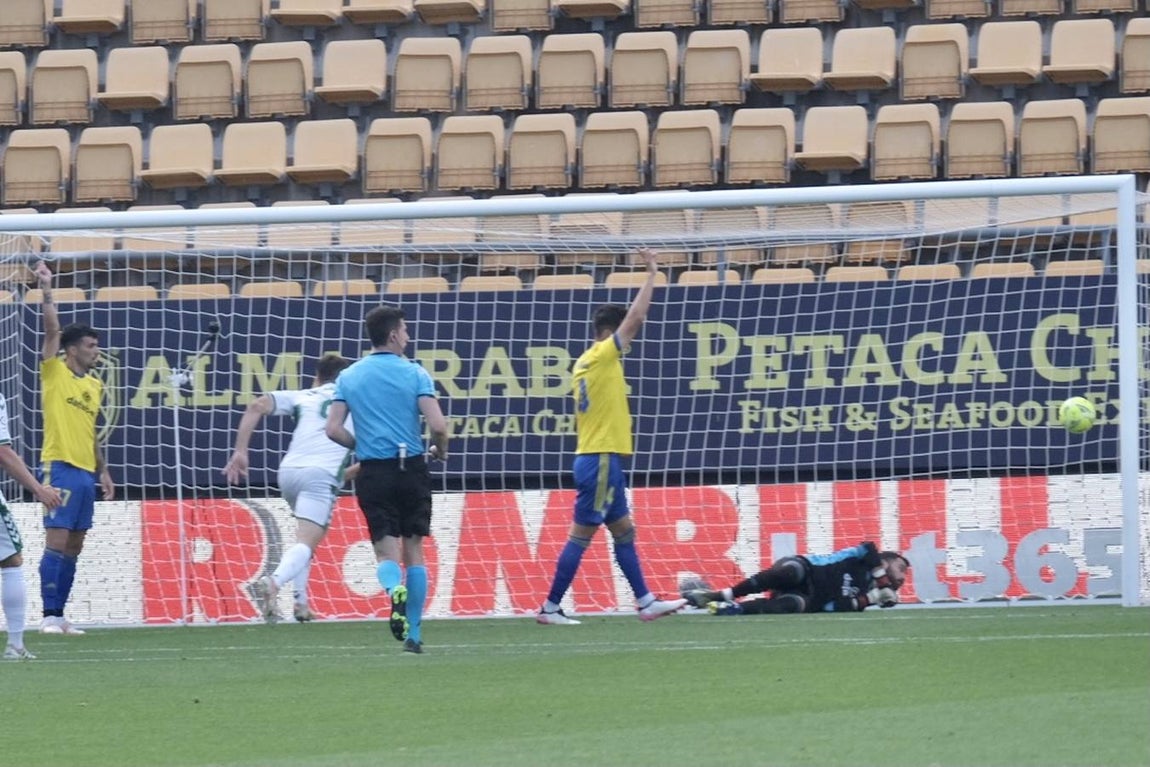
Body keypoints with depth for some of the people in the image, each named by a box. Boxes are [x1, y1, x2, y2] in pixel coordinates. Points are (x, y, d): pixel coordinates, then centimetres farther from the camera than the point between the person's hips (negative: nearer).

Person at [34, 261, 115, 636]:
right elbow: (52, 330, -12)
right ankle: (49, 616, -11)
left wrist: (103, 471, 21)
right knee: (57, 541, -11)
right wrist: (47, 291, -17)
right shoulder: (55, 372, -1)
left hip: (86, 472, 7)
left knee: (73, 547, 7)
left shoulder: (95, 384, 17)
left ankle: (59, 616, 10)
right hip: (60, 467, -7)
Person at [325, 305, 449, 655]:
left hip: (373, 472, 1)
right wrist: (440, 450, 10)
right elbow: (437, 425, -11)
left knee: (386, 551, 4)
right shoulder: (414, 374, -4)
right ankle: (413, 633, 8)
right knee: (414, 551, 10)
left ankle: (395, 589, -31)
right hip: (412, 469, -1)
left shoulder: (348, 377, 5)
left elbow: (334, 429, 0)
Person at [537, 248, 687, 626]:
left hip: (594, 458, 10)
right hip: (601, 459, -10)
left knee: (624, 532, 12)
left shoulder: (585, 364, 14)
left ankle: (646, 602, 14)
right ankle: (550, 607, -5)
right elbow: (636, 317, -14)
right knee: (581, 535, -7)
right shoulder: (603, 355, -11)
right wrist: (651, 275, -7)